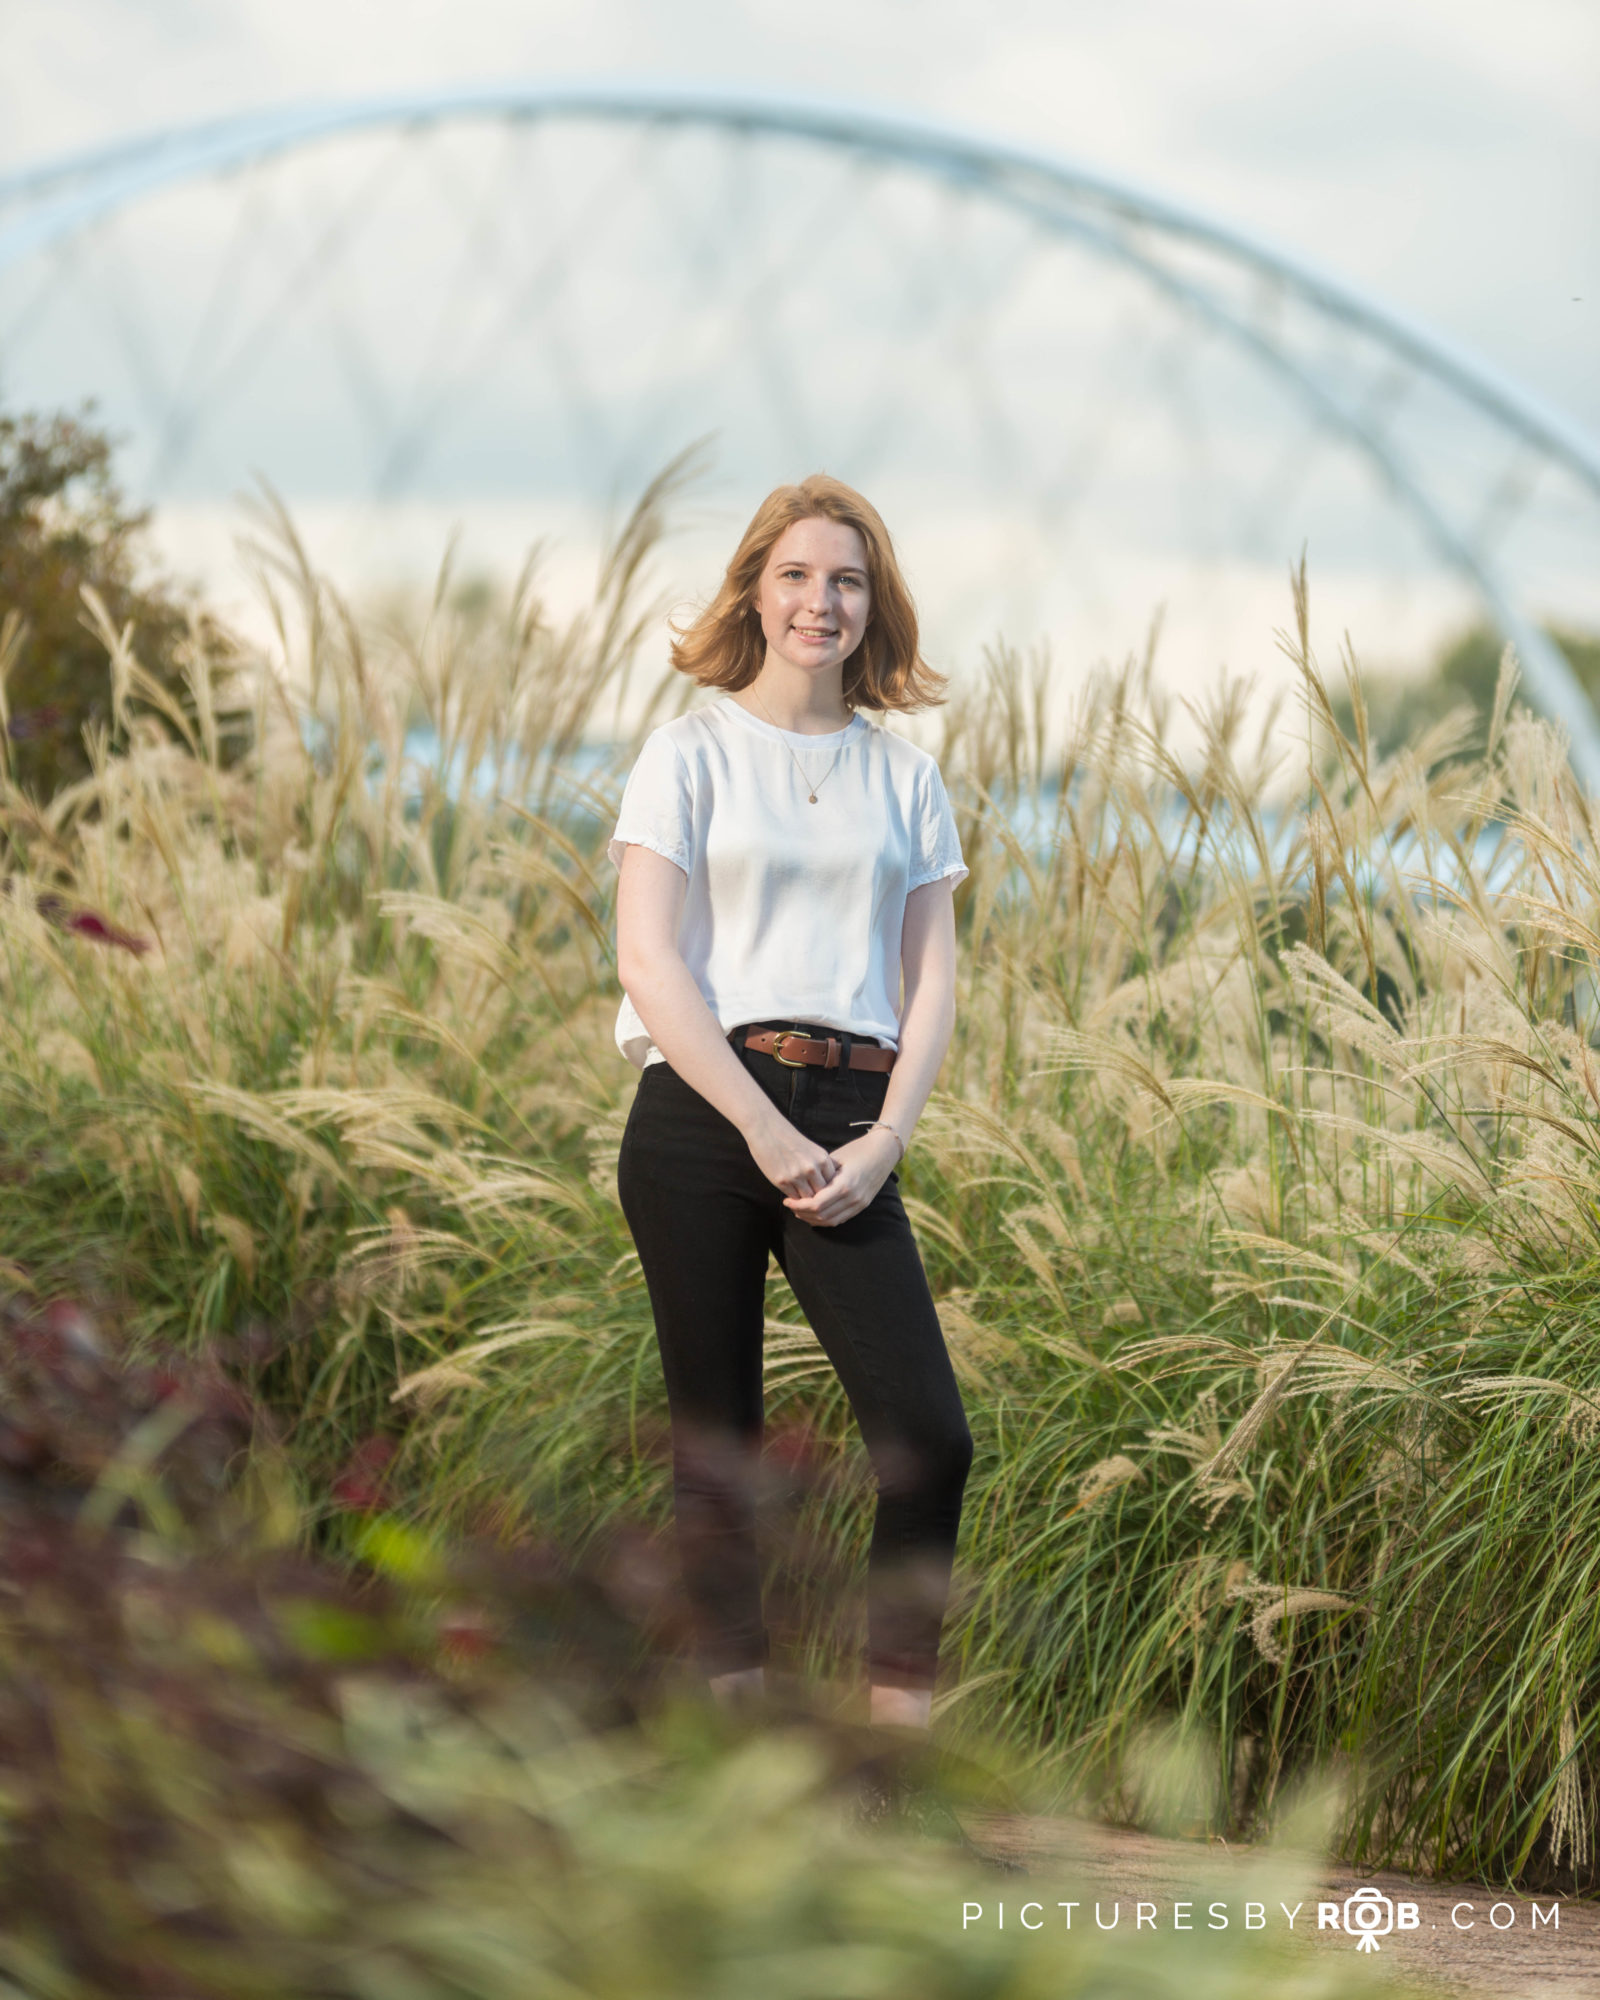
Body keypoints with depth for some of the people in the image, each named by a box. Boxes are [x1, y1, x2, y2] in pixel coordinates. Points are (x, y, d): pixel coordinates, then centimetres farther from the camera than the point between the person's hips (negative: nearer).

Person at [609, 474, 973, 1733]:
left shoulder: (905, 778, 15)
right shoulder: (693, 754, 4)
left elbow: (933, 980, 12)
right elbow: (650, 964, -4)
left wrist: (886, 1139, -5)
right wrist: (764, 1130, -12)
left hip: (848, 1130, 3)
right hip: (703, 1111, -2)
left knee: (931, 1438, -11)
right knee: (718, 1445, 0)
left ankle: (899, 1717, -4)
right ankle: (735, 1707, 8)